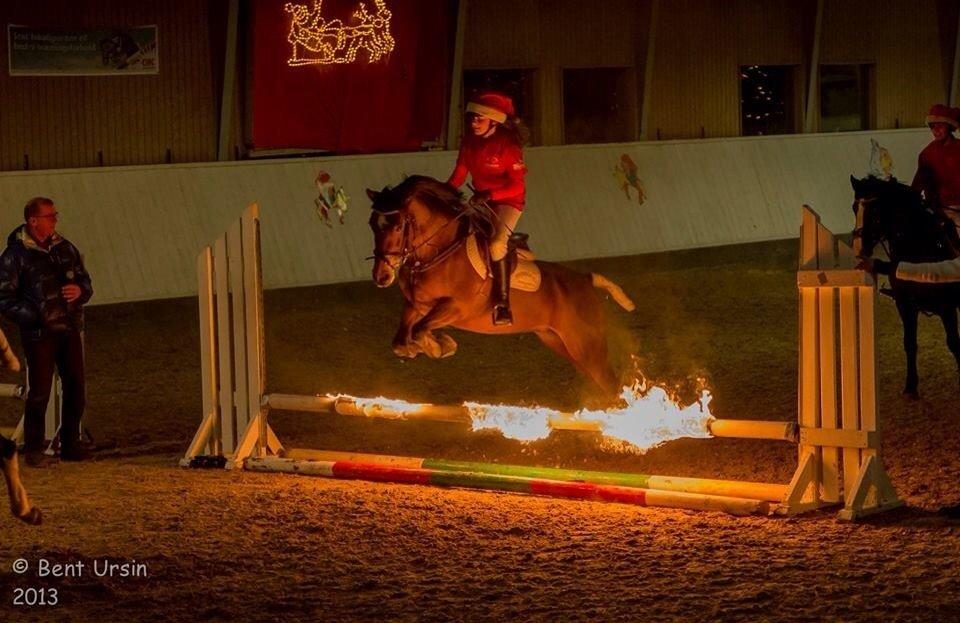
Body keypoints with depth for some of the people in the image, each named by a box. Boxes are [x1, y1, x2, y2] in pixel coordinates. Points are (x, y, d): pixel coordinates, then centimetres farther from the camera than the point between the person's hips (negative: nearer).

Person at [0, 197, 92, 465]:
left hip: (70, 330, 5)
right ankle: (33, 450, 8)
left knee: (75, 388, 7)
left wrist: (80, 290, -6)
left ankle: (70, 445, 20)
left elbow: (85, 281, 18)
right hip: (39, 333, -5)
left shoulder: (65, 248, 11)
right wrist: (33, 316, -17)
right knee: (39, 391, -3)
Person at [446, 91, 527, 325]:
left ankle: (503, 301, -25)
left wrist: (489, 195, -32)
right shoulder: (469, 141, -1)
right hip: (481, 199, 8)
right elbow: (459, 175, 6)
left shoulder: (508, 145, -20)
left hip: (508, 200, -8)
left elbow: (517, 186, -21)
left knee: (496, 244, -29)